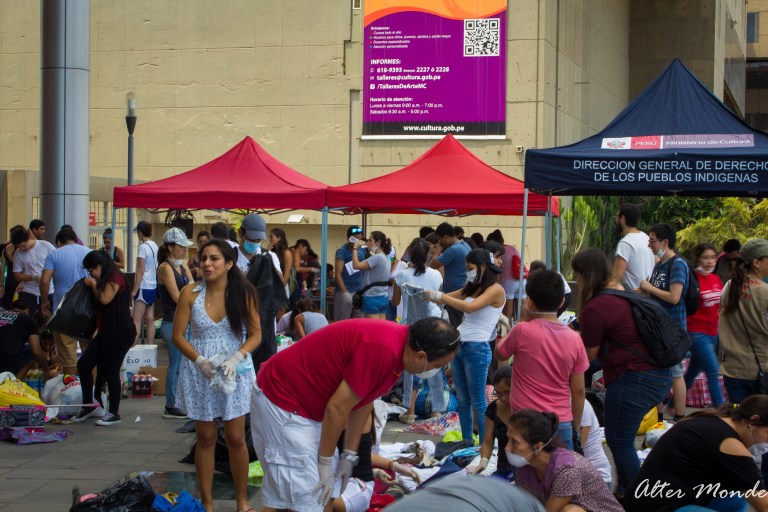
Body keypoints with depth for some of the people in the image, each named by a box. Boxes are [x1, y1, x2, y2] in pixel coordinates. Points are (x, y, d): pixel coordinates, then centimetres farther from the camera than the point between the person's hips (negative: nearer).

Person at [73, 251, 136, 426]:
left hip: (120, 333, -10)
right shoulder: (105, 280, 20)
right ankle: (89, 404, 14)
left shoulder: (115, 277, -10)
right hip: (106, 332, 10)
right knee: (84, 364, 4)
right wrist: (93, 285, 12)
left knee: (111, 370, -5)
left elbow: (105, 299, -21)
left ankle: (114, 413, 3)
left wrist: (93, 284, -7)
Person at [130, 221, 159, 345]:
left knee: (137, 320, -9)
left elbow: (140, 271, -16)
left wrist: (134, 290, -12)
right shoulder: (155, 246, 9)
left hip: (144, 287, -8)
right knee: (150, 319, 9)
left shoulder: (143, 247, -14)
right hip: (153, 287, 8)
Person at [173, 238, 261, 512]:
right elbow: (178, 335, -2)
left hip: (235, 370, 0)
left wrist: (236, 358, -20)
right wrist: (200, 361, -17)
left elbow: (255, 335, -3)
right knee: (206, 438, 8)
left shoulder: (244, 293, -5)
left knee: (235, 438, 4)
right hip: (200, 372, 1)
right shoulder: (190, 292, -5)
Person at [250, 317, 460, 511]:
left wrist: (349, 455, 13)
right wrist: (325, 463, -11)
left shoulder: (398, 341, 1)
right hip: (280, 400, -10)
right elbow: (337, 408, -23)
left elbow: (363, 402, 11)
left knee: (326, 493, 12)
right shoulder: (383, 350, -30)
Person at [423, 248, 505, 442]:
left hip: (477, 349, -8)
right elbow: (447, 298, 15)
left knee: (478, 404, -3)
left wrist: (439, 296, -21)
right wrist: (425, 292, -2)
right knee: (462, 401, 13)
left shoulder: (496, 290, -10)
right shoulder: (471, 288, 15)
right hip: (458, 346, 8)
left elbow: (470, 307, -23)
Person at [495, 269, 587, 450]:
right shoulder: (574, 339, 0)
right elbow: (578, 391, 3)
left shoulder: (522, 331, -10)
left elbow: (499, 354, 11)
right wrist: (575, 428, 15)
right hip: (562, 425, 3)